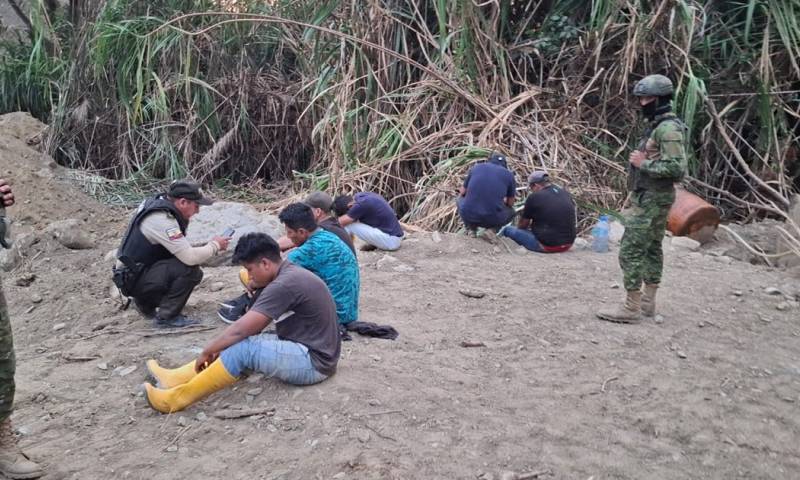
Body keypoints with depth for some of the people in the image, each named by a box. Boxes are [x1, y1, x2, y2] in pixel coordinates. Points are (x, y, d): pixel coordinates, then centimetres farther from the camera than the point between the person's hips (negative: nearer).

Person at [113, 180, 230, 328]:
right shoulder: (161, 220, -25)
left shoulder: (159, 203, 3)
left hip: (141, 269, 10)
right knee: (189, 270, -24)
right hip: (133, 279, -10)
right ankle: (167, 317, -9)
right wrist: (215, 246, -13)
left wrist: (209, 246, 1)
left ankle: (146, 302, 21)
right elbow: (190, 258, -29)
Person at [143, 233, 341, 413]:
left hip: (313, 362, -10)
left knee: (242, 348, -21)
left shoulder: (284, 284, -23)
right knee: (235, 343, 9)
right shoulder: (288, 274, 9)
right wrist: (218, 349, 5)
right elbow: (249, 329, 12)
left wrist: (207, 352, -6)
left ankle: (177, 398, -9)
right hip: (305, 349, 10)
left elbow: (240, 329, -20)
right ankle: (176, 378, 11)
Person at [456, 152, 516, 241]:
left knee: (460, 199, 35)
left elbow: (462, 193, 23)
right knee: (510, 211, 33)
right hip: (492, 219, -1)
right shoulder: (509, 174, 10)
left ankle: (471, 228, 14)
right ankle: (491, 228, 6)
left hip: (468, 216, 1)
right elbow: (510, 204, 20)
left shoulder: (476, 167, 14)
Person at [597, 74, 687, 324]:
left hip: (650, 199, -11)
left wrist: (643, 163, -19)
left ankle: (631, 308, -4)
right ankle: (648, 302, 24)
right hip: (652, 197, 11)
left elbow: (677, 167, -26)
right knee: (652, 249, 15)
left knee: (631, 250, -9)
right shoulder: (660, 125, 14)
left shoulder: (668, 128, -19)